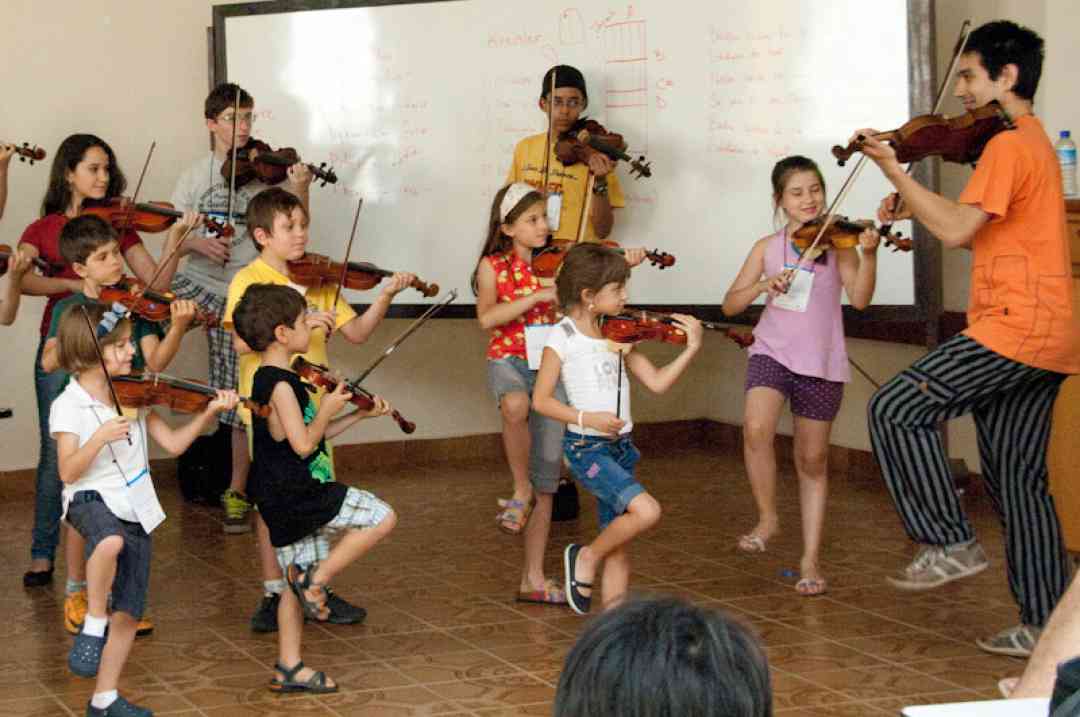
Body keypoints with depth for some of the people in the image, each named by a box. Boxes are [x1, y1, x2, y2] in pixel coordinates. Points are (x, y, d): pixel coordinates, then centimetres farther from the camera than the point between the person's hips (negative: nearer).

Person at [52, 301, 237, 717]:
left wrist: (209, 413, -8)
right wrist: (99, 438, -31)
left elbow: (173, 444, 5)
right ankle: (94, 624, -20)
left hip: (136, 510, 6)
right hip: (91, 500, -5)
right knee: (112, 541, -42)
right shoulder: (68, 406, -9)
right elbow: (68, 472, -16)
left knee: (129, 613, 4)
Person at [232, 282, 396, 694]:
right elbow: (304, 444, -21)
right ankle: (316, 580, -4)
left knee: (298, 579, 14)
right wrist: (327, 409, -9)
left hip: (284, 501, 10)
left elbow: (313, 434, 20)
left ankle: (288, 669, 18)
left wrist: (358, 416, 17)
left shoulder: (270, 381, 15)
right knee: (382, 518, -8)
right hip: (297, 494, -10)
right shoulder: (281, 385, -17)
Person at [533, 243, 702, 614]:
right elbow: (541, 400, -10)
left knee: (619, 548, 8)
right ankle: (586, 558, -1)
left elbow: (657, 382, 7)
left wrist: (691, 349, -4)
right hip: (586, 448, -7)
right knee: (647, 510, -23)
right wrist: (586, 418, -22)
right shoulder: (562, 337, -9)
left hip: (619, 447, 7)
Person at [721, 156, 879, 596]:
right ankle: (767, 518, -6)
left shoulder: (837, 243, 0)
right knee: (756, 429, -27)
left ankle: (811, 560, 16)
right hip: (772, 352, 1)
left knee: (812, 461, 6)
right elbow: (730, 305, 6)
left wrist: (869, 254, -29)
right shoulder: (767, 248, 7)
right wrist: (761, 286, -13)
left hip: (821, 362, -1)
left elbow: (859, 298, -13)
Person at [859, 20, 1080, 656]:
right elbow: (982, 234, 22)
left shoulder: (1009, 146, -11)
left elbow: (958, 230, -21)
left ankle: (952, 543, -4)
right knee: (1019, 479, 11)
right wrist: (916, 210, 10)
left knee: (897, 410, -9)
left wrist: (896, 173, -14)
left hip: (1016, 324, -10)